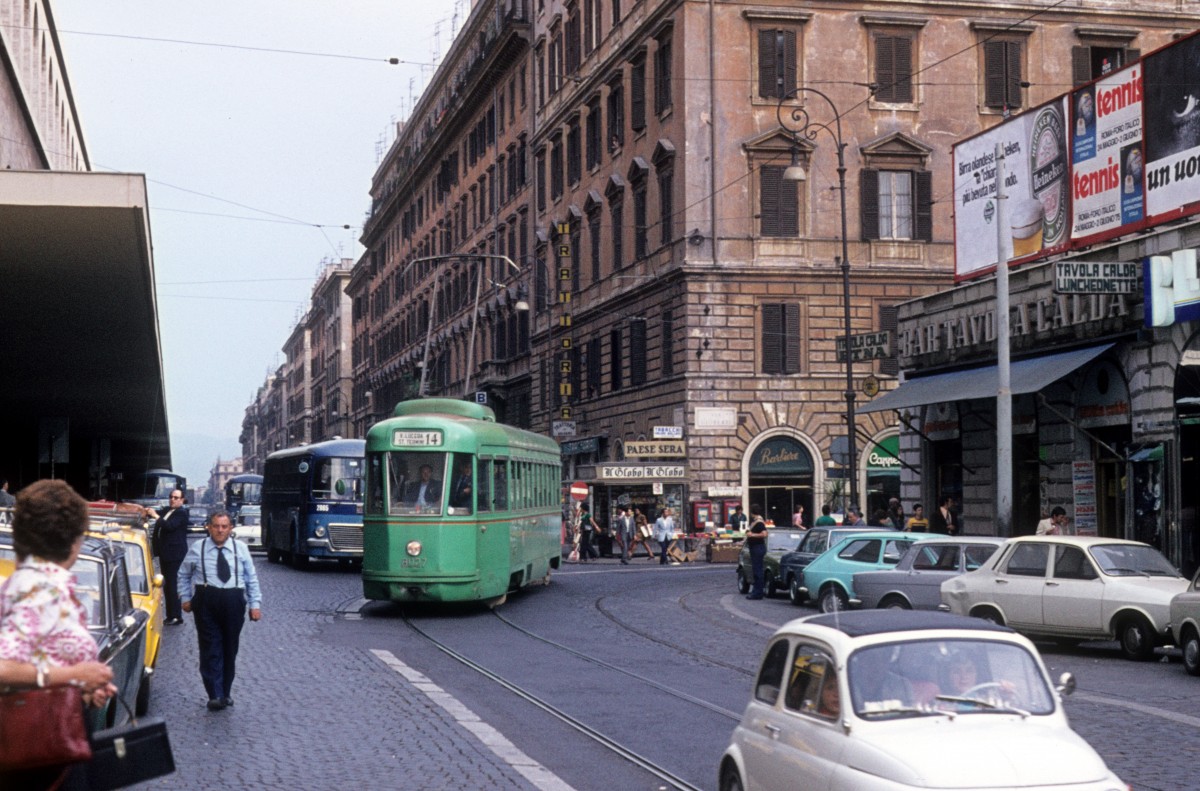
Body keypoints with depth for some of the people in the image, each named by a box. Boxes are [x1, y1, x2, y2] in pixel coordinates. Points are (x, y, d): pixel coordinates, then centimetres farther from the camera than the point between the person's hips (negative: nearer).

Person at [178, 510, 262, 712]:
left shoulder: (240, 549, 6)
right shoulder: (197, 548, 4)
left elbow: (252, 578, 8)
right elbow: (183, 574, 15)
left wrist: (255, 604, 2)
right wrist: (186, 598, 9)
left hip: (233, 602, 2)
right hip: (206, 602, -2)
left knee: (230, 649, 8)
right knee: (210, 649, -7)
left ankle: (225, 693, 20)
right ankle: (215, 695, -8)